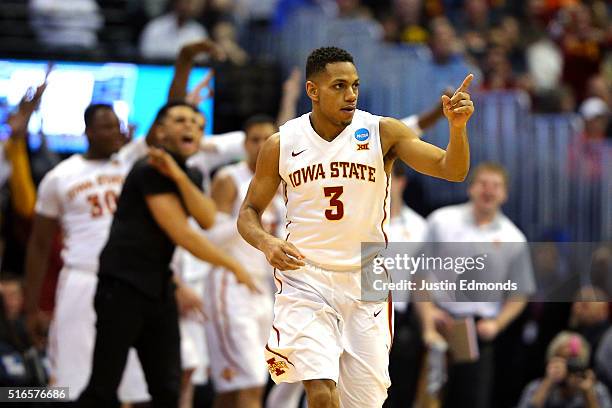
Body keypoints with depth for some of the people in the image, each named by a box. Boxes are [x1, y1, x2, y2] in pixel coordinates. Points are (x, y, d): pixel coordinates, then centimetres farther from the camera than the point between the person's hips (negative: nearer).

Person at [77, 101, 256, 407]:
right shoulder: (151, 170, -11)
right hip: (123, 287, -9)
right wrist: (234, 267, -6)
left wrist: (179, 177, -18)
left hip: (158, 290, 9)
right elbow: (182, 235, -15)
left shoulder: (190, 177, 16)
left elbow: (207, 220, -4)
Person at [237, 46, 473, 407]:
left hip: (366, 284, 1)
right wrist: (267, 243, -13)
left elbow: (452, 170, -13)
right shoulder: (282, 144, -2)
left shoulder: (383, 132, -5)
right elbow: (249, 211, 8)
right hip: (305, 281, -1)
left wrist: (457, 127, -33)